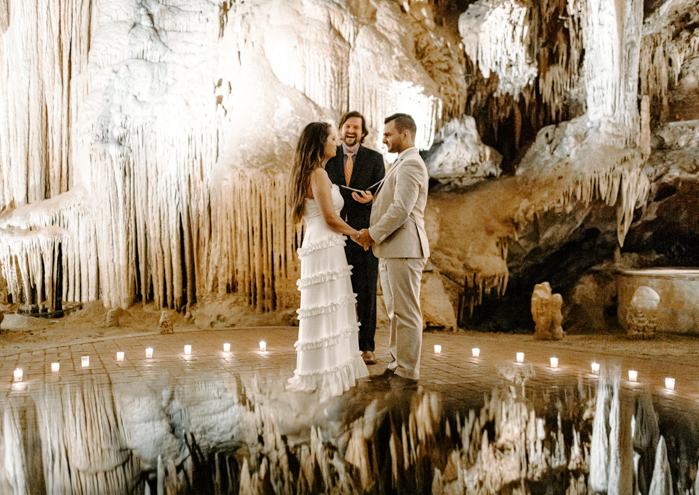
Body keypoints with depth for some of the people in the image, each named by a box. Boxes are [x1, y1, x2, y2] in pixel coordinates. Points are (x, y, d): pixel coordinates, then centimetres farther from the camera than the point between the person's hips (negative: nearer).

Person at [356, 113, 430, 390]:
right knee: (394, 313, 15)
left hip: (404, 250, -11)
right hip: (390, 250, 11)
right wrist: (374, 234, 11)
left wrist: (373, 233, -12)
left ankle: (408, 374, 4)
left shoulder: (410, 165, -12)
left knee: (406, 314, -4)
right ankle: (397, 365, 25)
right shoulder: (400, 164, 22)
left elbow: (401, 210, -21)